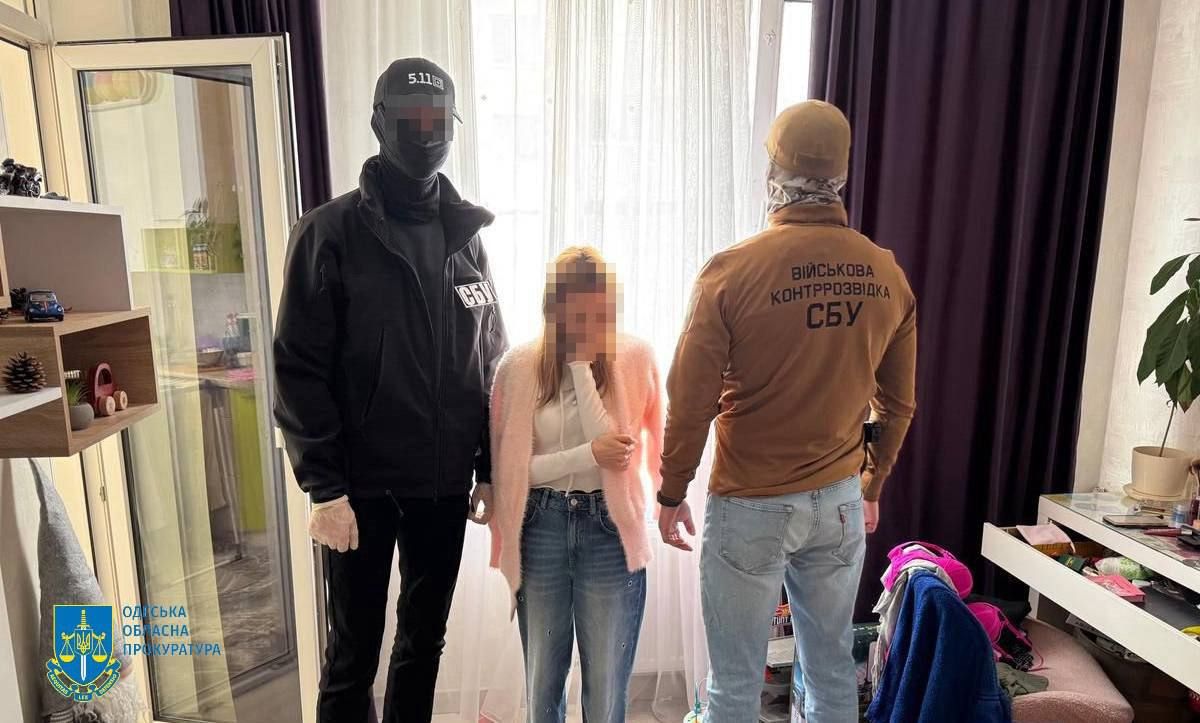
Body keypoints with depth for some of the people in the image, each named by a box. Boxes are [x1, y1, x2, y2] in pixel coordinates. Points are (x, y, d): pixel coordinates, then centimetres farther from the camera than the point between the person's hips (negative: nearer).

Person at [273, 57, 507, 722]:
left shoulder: (466, 237, 7)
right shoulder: (330, 233, -6)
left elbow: (491, 364, 7)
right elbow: (299, 370, -9)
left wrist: (490, 469, 5)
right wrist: (324, 486, -13)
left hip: (445, 484, 4)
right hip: (363, 486, -3)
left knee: (424, 640, 19)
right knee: (353, 653, 11)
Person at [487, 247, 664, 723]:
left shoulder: (633, 358, -5)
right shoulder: (518, 367, -4)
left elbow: (616, 449, -14)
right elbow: (507, 466, -4)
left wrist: (581, 363, -15)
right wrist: (589, 455, -14)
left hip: (609, 530, -1)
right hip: (540, 531, 1)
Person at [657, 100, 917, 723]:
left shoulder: (732, 270, -16)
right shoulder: (887, 275, -2)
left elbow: (691, 398, -13)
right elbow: (897, 404, 7)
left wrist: (672, 492, 1)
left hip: (751, 505, -4)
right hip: (840, 502, 5)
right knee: (832, 669, 21)